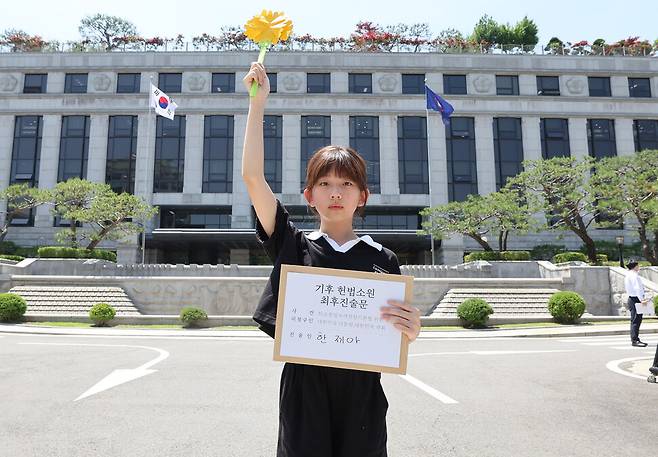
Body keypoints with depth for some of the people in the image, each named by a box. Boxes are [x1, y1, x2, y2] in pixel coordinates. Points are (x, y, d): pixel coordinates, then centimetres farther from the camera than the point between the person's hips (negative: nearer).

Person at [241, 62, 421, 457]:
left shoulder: (383, 259, 1)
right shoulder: (293, 246, -1)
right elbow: (252, 176, -8)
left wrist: (410, 331, -18)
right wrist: (258, 102, -7)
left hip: (362, 400, 1)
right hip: (303, 397, 0)